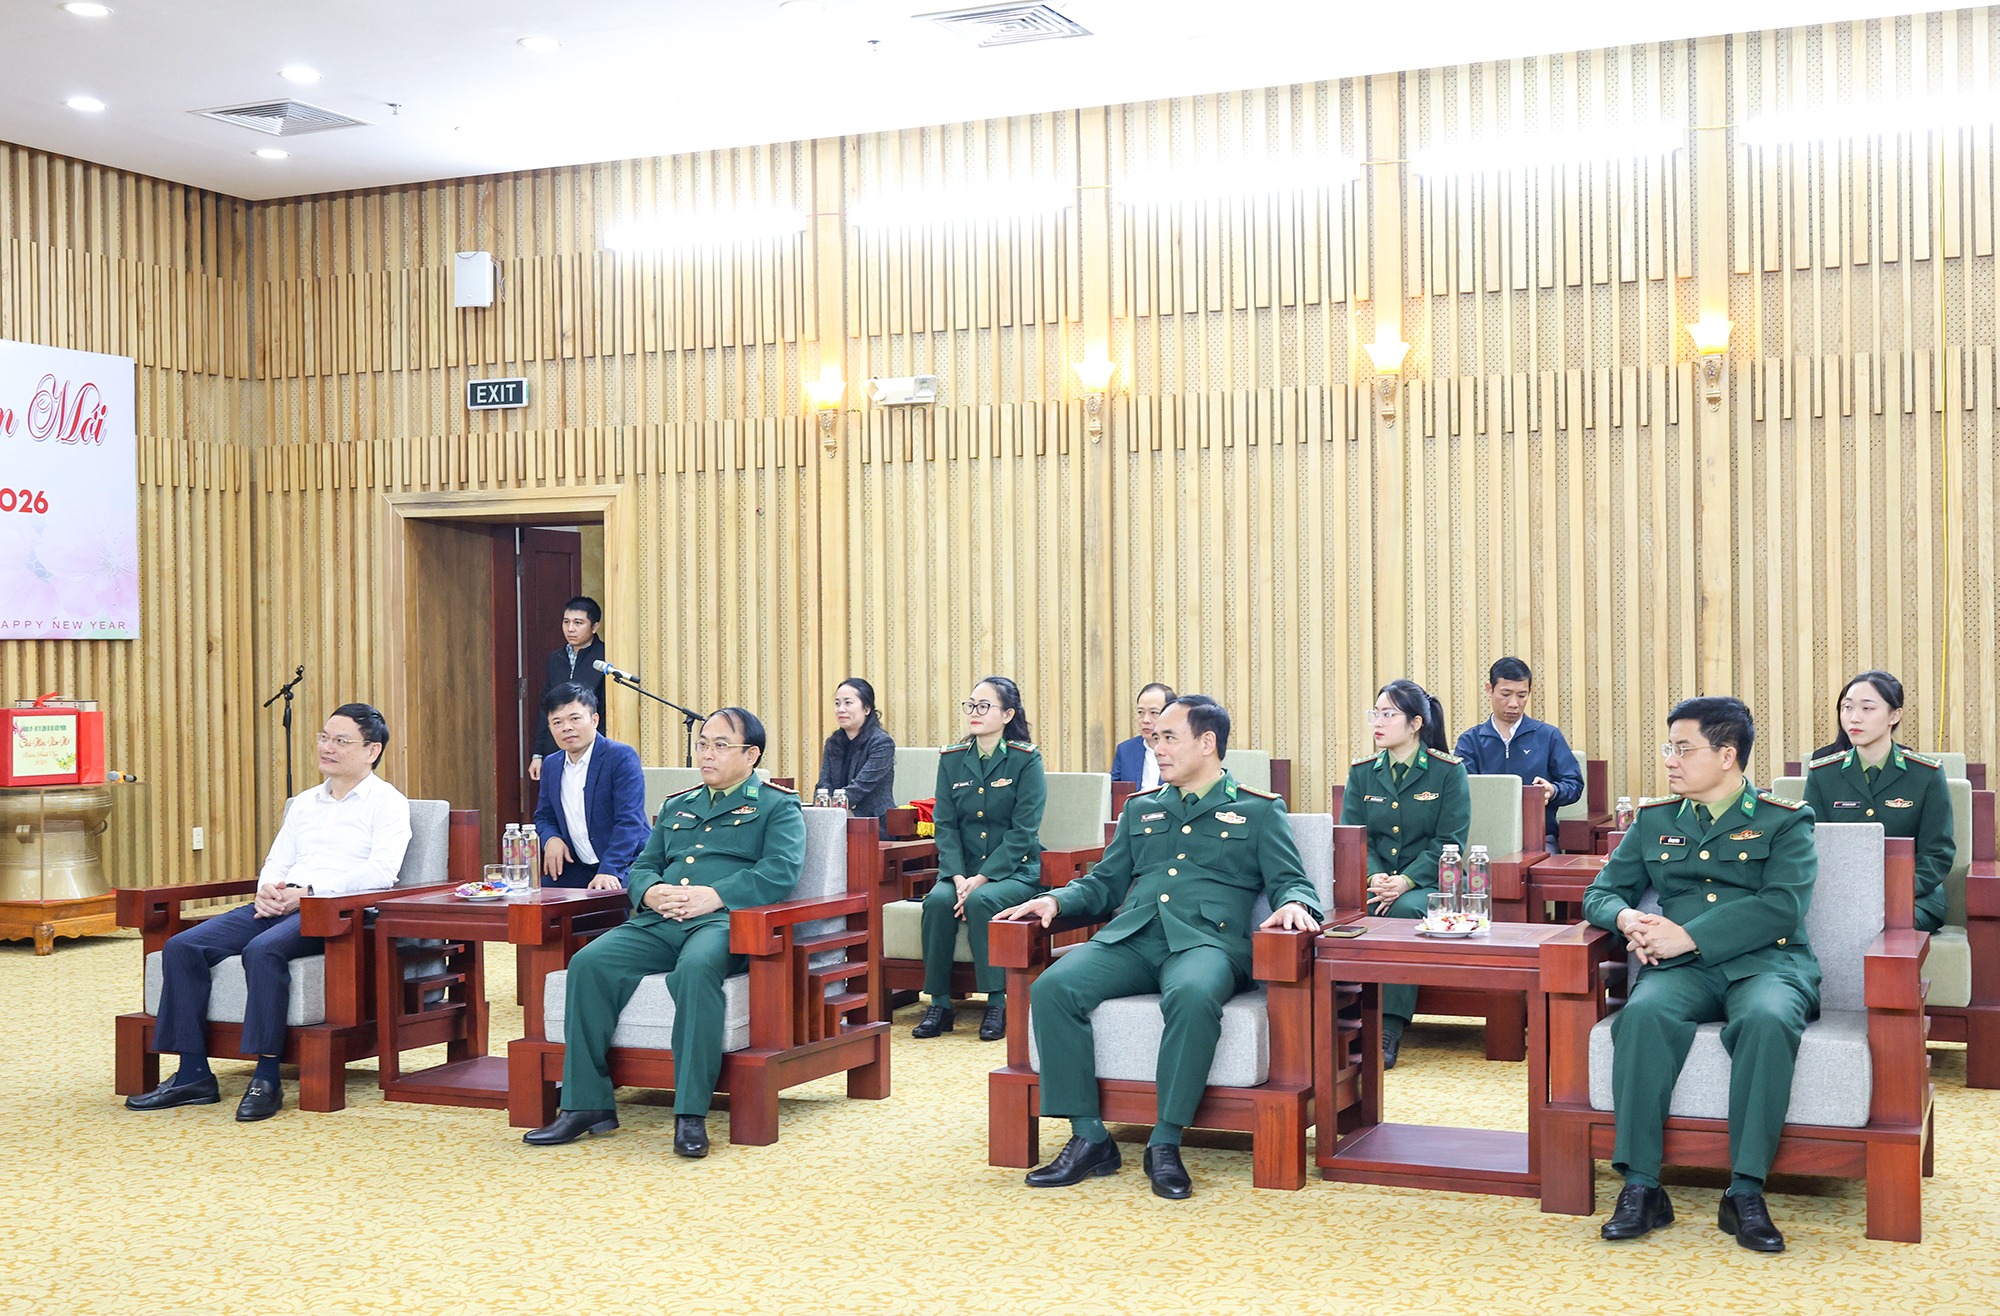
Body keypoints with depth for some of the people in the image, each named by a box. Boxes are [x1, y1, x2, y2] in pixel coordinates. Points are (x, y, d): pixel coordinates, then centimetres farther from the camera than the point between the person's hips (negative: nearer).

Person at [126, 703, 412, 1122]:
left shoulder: (387, 802, 5)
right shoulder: (303, 803, 27)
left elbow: (382, 871, -10)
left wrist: (307, 892, -16)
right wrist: (267, 889, -2)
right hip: (279, 906, 7)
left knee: (263, 950, -37)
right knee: (182, 947, -14)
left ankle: (267, 1079, -31)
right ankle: (194, 1075, -12)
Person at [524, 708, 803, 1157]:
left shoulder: (776, 806, 12)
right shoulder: (676, 807, 30)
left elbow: (781, 870, -4)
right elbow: (642, 866, 26)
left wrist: (714, 895, -16)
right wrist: (649, 891, 0)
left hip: (722, 921, -5)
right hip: (657, 923, 6)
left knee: (696, 968, -40)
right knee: (589, 964, -22)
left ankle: (691, 1113, -37)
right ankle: (587, 1104, -17)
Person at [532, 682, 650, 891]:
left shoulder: (622, 757, -10)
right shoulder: (551, 765, 12)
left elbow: (629, 821, -18)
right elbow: (543, 817, 22)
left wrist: (609, 871, -28)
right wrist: (551, 839, -2)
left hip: (622, 870, -6)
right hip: (577, 872, 6)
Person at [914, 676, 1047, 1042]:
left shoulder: (1026, 760, -5)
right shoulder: (952, 759, 7)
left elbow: (1023, 831, -11)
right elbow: (945, 825, 2)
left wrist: (981, 879, -20)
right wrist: (958, 877, -15)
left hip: (1015, 871, -4)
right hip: (964, 870, 4)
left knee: (981, 900, -33)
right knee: (938, 900, -27)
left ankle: (997, 1003, -22)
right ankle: (940, 1003, -17)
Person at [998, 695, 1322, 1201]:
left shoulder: (1259, 811, 16)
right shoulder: (1140, 809, 28)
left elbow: (1291, 882, 8)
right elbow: (1104, 883, 26)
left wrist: (1292, 904, -16)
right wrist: (1056, 899, 6)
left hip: (1206, 940, -4)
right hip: (1130, 939, 4)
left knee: (1193, 997, -41)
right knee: (1053, 988, -26)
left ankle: (1165, 1144, -29)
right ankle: (1088, 1138, -20)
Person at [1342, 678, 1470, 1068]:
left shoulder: (1448, 771, 0)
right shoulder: (1362, 772, 11)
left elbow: (1449, 842, -6)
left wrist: (1405, 881, -20)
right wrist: (1374, 878, -16)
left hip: (1428, 884, -3)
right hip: (1377, 880, 3)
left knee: (1405, 911, -36)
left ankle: (1389, 1030, -34)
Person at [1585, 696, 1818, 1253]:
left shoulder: (1785, 821, 7)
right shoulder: (1654, 820, 20)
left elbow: (1782, 907, -8)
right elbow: (1600, 893, 20)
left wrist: (1688, 936, -15)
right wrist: (1628, 919, -6)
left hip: (1767, 962, -2)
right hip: (1684, 971, 2)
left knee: (1767, 1021, -38)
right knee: (1643, 1014, -33)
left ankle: (1746, 1192, -31)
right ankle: (1641, 1187, -30)